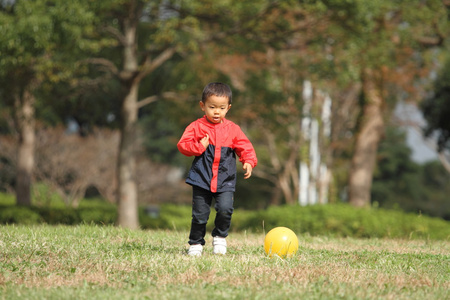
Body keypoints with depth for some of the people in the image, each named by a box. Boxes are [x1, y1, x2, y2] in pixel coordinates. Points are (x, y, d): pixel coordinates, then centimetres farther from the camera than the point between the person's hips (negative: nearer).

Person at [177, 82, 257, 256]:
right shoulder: (196, 127, 1)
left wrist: (248, 162, -9)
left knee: (225, 209, -18)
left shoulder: (232, 129, 5)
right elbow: (182, 145, -3)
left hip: (225, 181, 1)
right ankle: (196, 243, 21)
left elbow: (245, 148, 8)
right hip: (201, 179, 0)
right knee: (200, 214, 2)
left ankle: (220, 237, 7)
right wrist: (200, 146, -17)